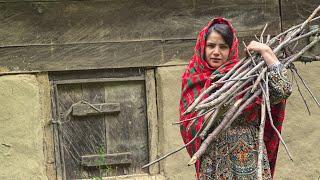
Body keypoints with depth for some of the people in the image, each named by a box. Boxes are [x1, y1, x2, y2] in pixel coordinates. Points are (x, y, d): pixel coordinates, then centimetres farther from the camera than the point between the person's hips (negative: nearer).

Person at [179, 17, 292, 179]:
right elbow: (189, 128, -3)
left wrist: (266, 51, -10)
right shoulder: (192, 81, 3)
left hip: (248, 162, -1)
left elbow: (283, 90, -14)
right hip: (212, 165, 1)